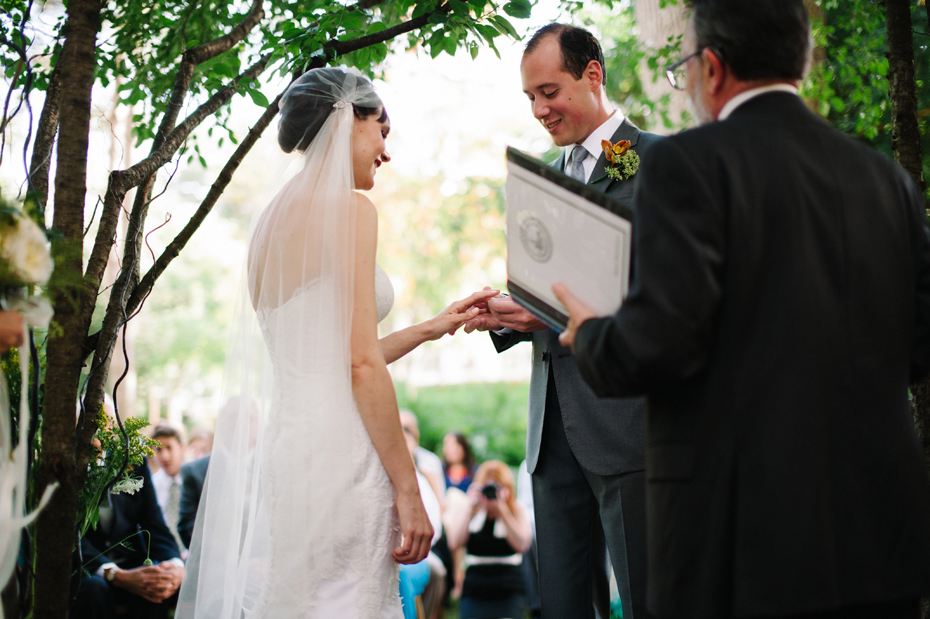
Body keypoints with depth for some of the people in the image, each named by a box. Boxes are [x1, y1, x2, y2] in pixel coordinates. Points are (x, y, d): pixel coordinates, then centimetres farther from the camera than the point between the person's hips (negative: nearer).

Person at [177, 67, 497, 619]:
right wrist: (408, 488, -10)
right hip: (335, 455, -8)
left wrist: (430, 330, 26)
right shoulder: (350, 208, -8)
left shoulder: (275, 217, 17)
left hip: (281, 442, 9)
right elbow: (363, 366, -13)